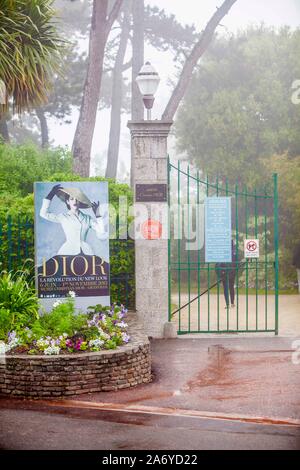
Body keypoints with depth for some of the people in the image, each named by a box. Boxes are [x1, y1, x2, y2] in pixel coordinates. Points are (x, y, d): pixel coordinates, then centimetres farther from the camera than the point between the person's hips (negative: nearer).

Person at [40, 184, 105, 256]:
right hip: (68, 252, -2)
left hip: (86, 252, 2)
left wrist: (97, 215, 11)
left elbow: (101, 233, 11)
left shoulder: (87, 218, 16)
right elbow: (44, 214, 5)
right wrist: (51, 194, 5)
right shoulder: (63, 217, 13)